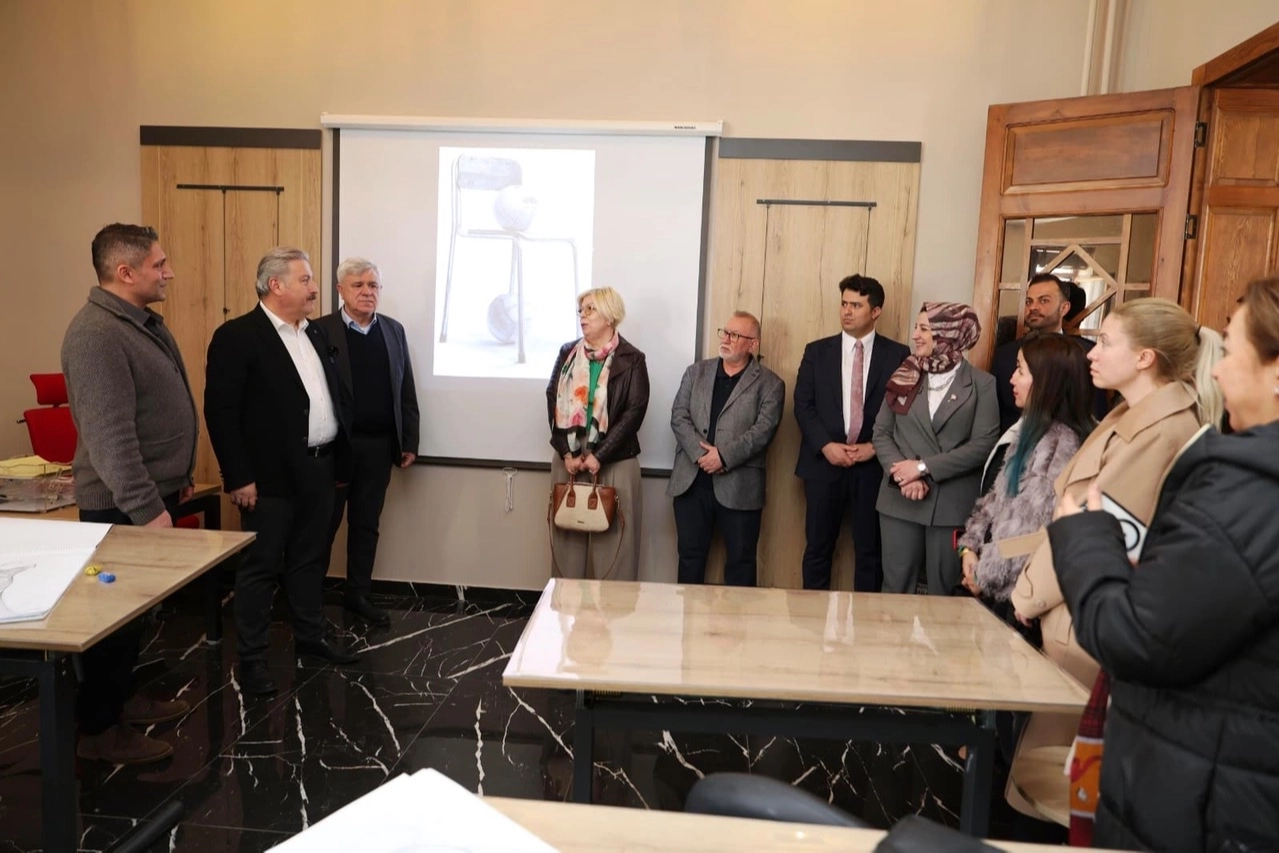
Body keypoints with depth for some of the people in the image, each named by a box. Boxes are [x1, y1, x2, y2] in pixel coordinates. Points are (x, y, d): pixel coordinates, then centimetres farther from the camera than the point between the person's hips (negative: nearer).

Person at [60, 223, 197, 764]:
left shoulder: (144, 321, 10)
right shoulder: (96, 334, -21)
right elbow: (108, 435, -26)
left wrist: (177, 479, 21)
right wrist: (146, 508, -26)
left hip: (153, 492, 9)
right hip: (122, 505, -9)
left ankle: (123, 696, 34)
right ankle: (98, 730, 15)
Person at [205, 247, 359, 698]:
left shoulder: (315, 334, 12)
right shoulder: (237, 335, -12)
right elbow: (220, 410, -15)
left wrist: (338, 457, 14)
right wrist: (239, 477, -18)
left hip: (319, 468, 7)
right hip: (271, 476, -7)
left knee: (310, 560, 17)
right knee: (261, 568, 4)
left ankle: (310, 637, 32)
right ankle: (251, 658, 16)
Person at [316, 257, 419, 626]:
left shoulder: (394, 330, 8)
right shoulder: (321, 331, -6)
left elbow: (406, 392, 9)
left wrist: (409, 442, 6)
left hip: (379, 445, 4)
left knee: (366, 524, 13)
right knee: (324, 524, 8)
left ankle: (358, 594, 26)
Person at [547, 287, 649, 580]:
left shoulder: (632, 360, -2)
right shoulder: (567, 353, 10)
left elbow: (634, 412, -9)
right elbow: (553, 402, 5)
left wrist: (599, 456, -15)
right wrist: (566, 453, -6)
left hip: (614, 463, -3)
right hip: (568, 459, 3)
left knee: (611, 537, -2)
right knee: (568, 534, 6)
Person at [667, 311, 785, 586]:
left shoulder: (770, 383, 1)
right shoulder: (696, 372, 12)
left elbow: (763, 429, -10)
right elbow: (678, 417, 2)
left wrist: (724, 456, -19)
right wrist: (701, 453, -13)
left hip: (739, 485, -3)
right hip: (691, 480, 3)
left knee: (740, 560, 6)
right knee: (690, 555, 11)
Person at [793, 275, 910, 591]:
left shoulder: (897, 355, 3)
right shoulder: (817, 351, 6)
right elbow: (803, 404, 1)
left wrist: (875, 447, -11)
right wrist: (826, 445, -11)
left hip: (873, 465, -1)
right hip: (823, 463, 1)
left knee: (870, 550, 7)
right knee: (818, 548, 7)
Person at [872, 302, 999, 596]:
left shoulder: (982, 384, -1)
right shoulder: (904, 376, 8)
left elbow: (983, 445, -9)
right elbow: (881, 433, 5)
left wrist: (924, 467, -14)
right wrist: (903, 475, -12)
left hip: (953, 503, -2)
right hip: (901, 499, 2)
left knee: (943, 590, 9)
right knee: (896, 586, 9)